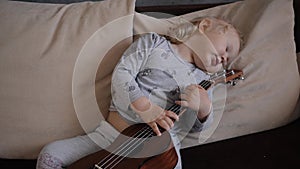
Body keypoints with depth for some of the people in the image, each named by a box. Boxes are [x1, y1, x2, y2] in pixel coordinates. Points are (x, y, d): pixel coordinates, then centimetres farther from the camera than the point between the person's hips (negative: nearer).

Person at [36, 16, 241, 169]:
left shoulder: (203, 80, 15)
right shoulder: (153, 42, 6)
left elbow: (198, 126, 15)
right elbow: (121, 74, -6)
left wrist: (205, 107, -7)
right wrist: (146, 108, -20)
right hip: (110, 134, -1)